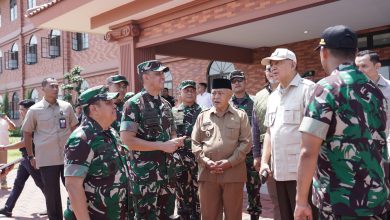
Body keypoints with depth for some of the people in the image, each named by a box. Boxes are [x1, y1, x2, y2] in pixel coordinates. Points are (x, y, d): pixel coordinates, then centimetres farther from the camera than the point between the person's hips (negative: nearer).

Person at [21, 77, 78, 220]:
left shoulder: (67, 107, 3)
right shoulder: (34, 110, -3)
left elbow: (74, 129, 12)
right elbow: (27, 133, 6)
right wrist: (31, 156, 4)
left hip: (68, 156, 2)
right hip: (46, 159, -2)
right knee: (52, 195, 8)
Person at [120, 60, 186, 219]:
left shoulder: (165, 104, 10)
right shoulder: (134, 104, -12)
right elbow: (127, 140, -19)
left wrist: (176, 141, -3)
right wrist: (162, 146, -20)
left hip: (167, 170, 7)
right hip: (145, 173, -7)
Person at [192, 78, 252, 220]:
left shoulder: (240, 115, 4)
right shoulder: (203, 116, 9)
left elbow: (246, 142, -2)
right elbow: (195, 143, 7)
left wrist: (230, 162, -12)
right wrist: (206, 162, -8)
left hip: (233, 172, -2)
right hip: (207, 173, 2)